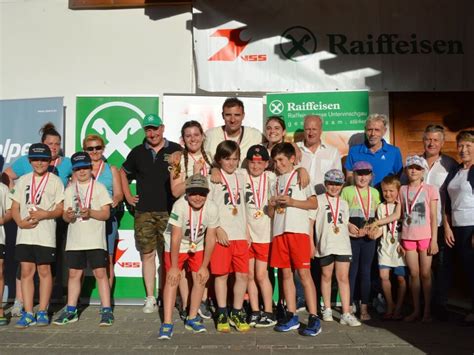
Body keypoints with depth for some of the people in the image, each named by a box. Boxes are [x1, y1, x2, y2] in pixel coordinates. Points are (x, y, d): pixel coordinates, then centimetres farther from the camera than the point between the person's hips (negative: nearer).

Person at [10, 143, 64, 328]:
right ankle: (28, 313, 12)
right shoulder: (23, 180, 13)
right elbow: (14, 207, 11)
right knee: (26, 271, 4)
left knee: (44, 271, 3)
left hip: (45, 235, -3)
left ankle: (42, 312, 13)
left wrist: (45, 214, -19)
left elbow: (60, 209, 0)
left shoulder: (55, 181, 3)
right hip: (24, 234, 3)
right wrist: (20, 222, -7)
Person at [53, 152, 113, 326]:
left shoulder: (99, 187, 1)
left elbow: (106, 214, -4)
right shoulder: (69, 190, 12)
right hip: (74, 240, 4)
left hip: (95, 240, -4)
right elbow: (65, 215, 10)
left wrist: (90, 212, -21)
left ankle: (106, 310, 3)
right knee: (74, 274, 10)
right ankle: (71, 310, 22)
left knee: (100, 273, -4)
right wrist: (68, 215, -13)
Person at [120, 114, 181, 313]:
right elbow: (123, 173, 24)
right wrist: (128, 196, 15)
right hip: (144, 212, 2)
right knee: (147, 254, 4)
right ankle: (150, 298, 13)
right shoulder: (138, 152, 11)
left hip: (169, 212, -2)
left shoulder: (176, 150, 2)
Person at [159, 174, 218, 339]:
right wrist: (174, 266, -22)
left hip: (197, 246, 3)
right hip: (175, 246, -3)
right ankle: (167, 323, -3)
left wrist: (204, 266, -12)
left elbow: (210, 238, -16)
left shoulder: (212, 208, -25)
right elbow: (176, 237, -27)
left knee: (200, 279, 2)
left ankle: (192, 319, 19)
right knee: (172, 280, -10)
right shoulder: (180, 206, -33)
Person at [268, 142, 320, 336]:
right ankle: (292, 316, 13)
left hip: (298, 230, -5)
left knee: (304, 272, -8)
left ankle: (313, 317, -5)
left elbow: (314, 204, -2)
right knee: (286, 273, 6)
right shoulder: (275, 183, 21)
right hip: (279, 231, 5)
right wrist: (272, 204, -3)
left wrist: (291, 201, -12)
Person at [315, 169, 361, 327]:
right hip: (325, 245, -3)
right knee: (326, 276, 10)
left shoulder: (344, 203, 16)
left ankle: (346, 314, 0)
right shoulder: (319, 200, 2)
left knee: (343, 277, -2)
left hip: (343, 245, 3)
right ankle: (327, 309, 25)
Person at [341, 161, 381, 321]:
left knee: (365, 271, 8)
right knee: (352, 271, 1)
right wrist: (348, 225, -16)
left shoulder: (375, 193, 10)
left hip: (368, 237, 3)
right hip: (352, 236, -3)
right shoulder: (347, 191, -1)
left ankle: (364, 308, 17)